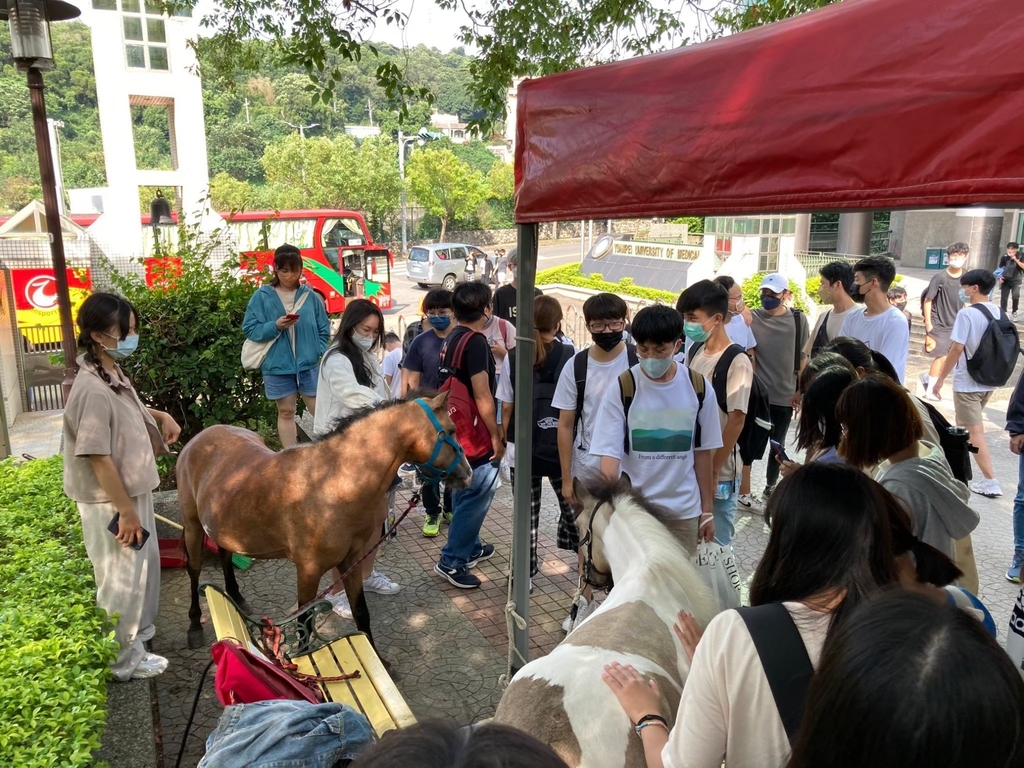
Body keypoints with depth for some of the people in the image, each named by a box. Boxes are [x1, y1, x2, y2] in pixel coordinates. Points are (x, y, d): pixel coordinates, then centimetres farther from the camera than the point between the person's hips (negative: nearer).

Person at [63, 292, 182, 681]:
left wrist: (159, 415, 6)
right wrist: (126, 511, -22)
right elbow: (98, 458, -26)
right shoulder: (92, 389, -27)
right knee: (122, 578, 6)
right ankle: (121, 660, 25)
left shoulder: (113, 375, 2)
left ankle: (137, 632, 44)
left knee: (142, 567, 24)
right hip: (110, 502, -9)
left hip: (132, 492, 10)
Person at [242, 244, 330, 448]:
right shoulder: (262, 296, -2)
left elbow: (324, 330, 6)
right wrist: (275, 326, -18)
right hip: (278, 366, 0)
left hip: (309, 364, 1)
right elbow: (249, 329, -2)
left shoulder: (310, 296, 2)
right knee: (286, 412, 12)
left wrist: (319, 354, -8)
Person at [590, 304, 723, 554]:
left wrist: (707, 510, 8)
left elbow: (703, 452, 4)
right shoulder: (621, 389, -11)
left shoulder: (699, 387, -4)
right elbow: (609, 457, -14)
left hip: (684, 511, 2)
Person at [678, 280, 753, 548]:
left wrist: (713, 468, -16)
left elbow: (737, 418, -17)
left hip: (718, 470, -6)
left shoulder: (737, 362, -16)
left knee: (715, 543, 8)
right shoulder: (694, 351, 4)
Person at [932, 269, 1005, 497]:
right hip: (989, 381, 8)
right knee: (965, 425, 23)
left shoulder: (967, 314, -17)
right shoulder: (1001, 314, 5)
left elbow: (956, 349, -20)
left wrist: (940, 379, -13)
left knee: (974, 431, -3)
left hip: (967, 382, -8)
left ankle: (990, 482, -4)